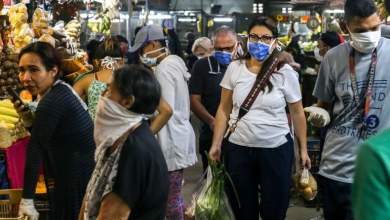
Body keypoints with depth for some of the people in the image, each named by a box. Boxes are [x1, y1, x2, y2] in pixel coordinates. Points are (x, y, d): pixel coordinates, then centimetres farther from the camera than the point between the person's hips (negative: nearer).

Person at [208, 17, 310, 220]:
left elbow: (297, 113, 3)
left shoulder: (286, 73, -5)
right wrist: (216, 144, 2)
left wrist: (303, 149, 4)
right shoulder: (234, 68, 0)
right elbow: (224, 109, 5)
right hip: (238, 148, 2)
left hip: (276, 149, -1)